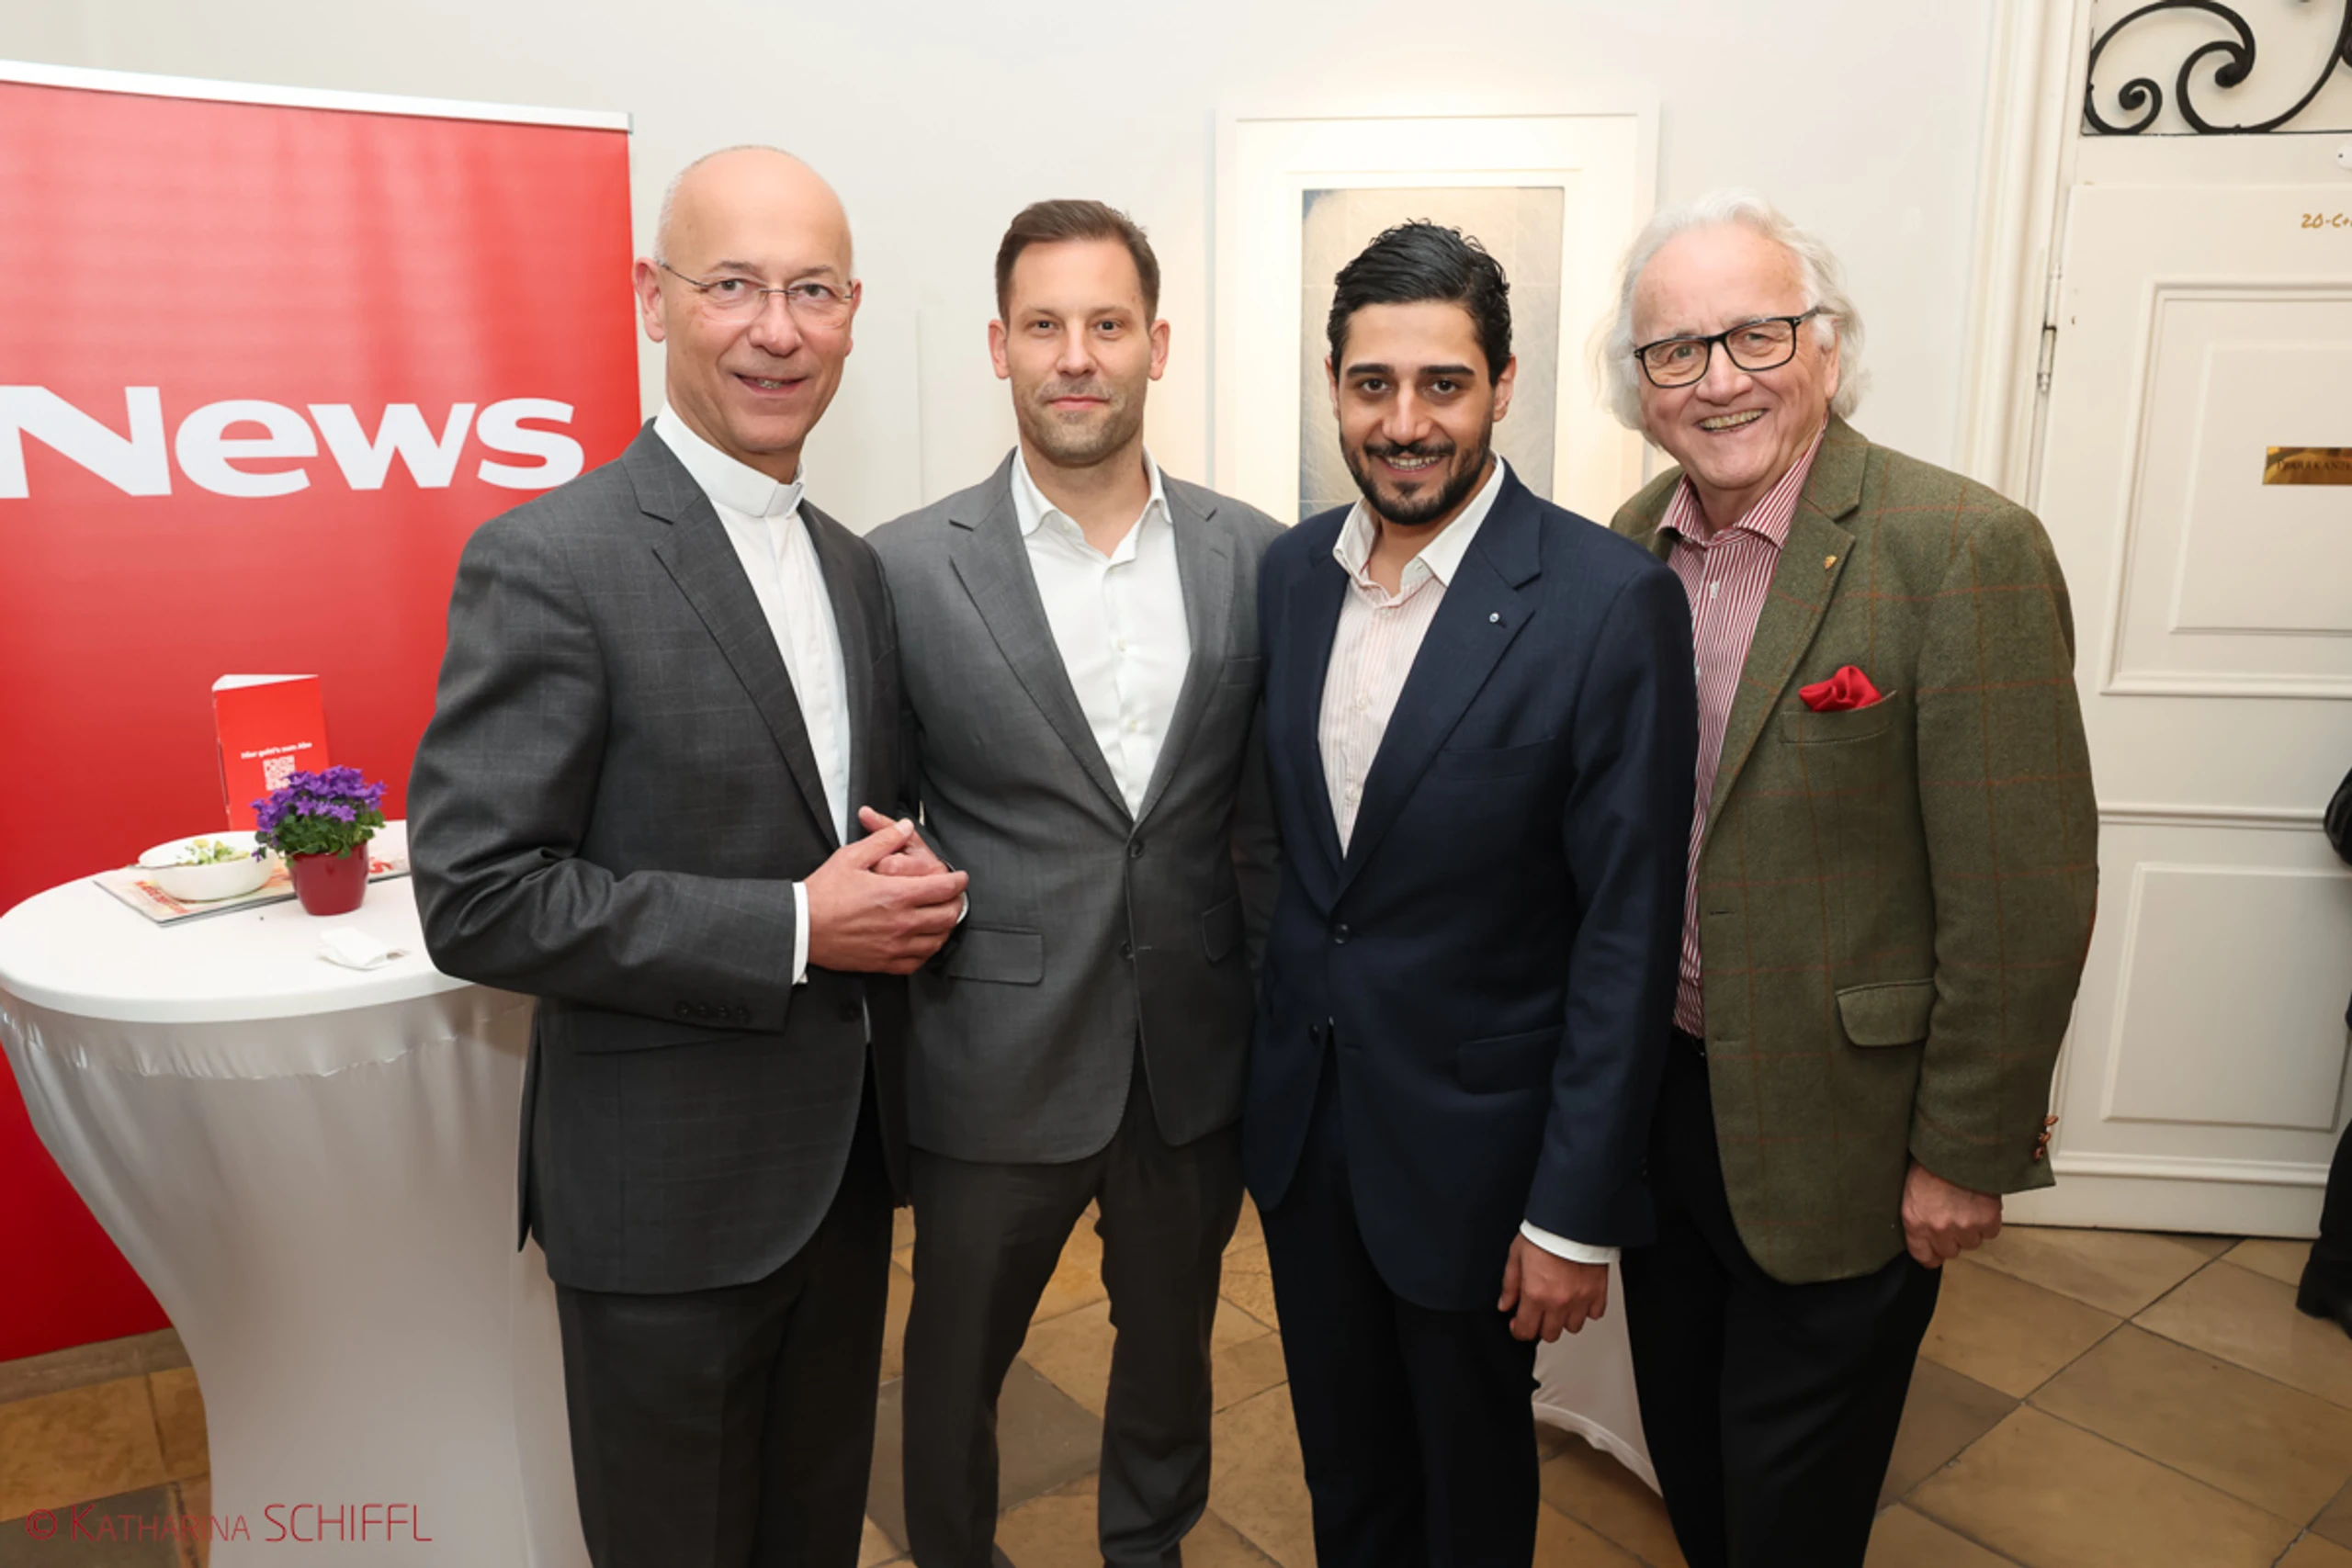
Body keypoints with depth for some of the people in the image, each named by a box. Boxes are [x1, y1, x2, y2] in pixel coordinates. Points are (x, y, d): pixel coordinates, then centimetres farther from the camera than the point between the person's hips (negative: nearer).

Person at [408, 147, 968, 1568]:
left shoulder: (854, 566, 6)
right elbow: (476, 901, -20)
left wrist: (908, 873, -8)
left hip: (846, 1155, 6)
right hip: (671, 1186, -6)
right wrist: (792, 929, -22)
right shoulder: (549, 564, -17)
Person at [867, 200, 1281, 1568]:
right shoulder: (910, 569, -9)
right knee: (957, 1364, 19)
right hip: (998, 1064, -2)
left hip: (1196, 1058, 3)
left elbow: (1268, 813, 4)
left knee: (1171, 1349, 24)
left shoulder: (1254, 556, -2)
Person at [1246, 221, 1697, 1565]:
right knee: (1342, 1460, 25)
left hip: (1473, 1137, -4)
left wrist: (1577, 1214, -14)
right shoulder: (1291, 570, -1)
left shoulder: (1611, 601, -18)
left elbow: (1628, 935, -17)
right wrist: (1259, 1061, 9)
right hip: (1301, 1109, 5)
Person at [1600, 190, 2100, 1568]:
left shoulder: (1964, 550, -19)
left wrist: (1968, 1154, -13)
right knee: (1687, 1453, 24)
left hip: (1835, 1129, -5)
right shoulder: (1632, 544, 0)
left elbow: (2021, 893, -17)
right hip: (1660, 1093, 6)